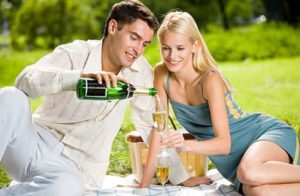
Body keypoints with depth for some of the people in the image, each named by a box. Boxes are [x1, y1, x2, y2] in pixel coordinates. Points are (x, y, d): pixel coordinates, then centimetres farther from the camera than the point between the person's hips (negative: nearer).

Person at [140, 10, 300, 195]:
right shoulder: (162, 74, -7)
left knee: (250, 172, -41)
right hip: (234, 159, 4)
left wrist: (186, 145, -44)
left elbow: (225, 143, -26)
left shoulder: (210, 80, -22)